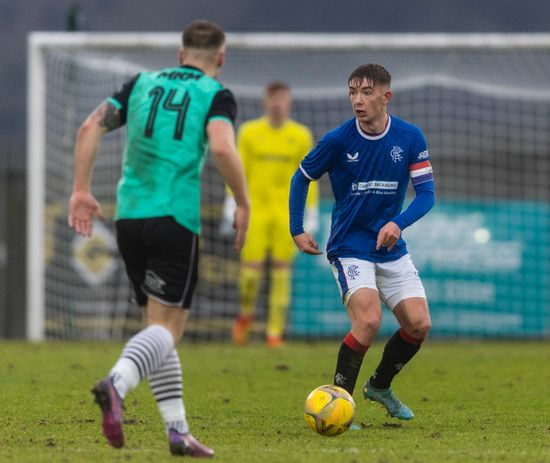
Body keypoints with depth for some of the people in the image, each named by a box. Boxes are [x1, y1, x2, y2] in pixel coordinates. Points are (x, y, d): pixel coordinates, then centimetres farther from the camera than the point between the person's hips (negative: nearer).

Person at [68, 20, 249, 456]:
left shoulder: (142, 84, 16)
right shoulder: (216, 95, 2)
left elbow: (91, 127, 7)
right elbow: (222, 148, -15)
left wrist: (81, 191, 9)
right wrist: (243, 204, -4)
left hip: (129, 216, 5)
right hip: (176, 219, -5)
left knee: (157, 321, 15)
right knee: (168, 327, -6)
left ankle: (178, 431, 13)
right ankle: (117, 383, -35)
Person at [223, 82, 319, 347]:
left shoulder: (301, 136, 4)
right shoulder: (249, 133, 4)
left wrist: (312, 216, 3)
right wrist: (231, 208, 0)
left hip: (286, 213, 0)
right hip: (255, 209, 0)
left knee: (281, 270, -3)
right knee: (251, 268, -6)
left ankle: (275, 332, 0)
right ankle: (246, 312, 23)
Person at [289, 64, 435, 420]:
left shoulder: (410, 138, -5)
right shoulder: (338, 140, -11)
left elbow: (426, 193, -3)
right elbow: (302, 178, 5)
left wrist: (399, 223, -21)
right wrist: (297, 230, 1)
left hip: (391, 248, 4)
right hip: (350, 248, -4)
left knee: (419, 324, -3)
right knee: (369, 321, -24)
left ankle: (380, 386, 24)